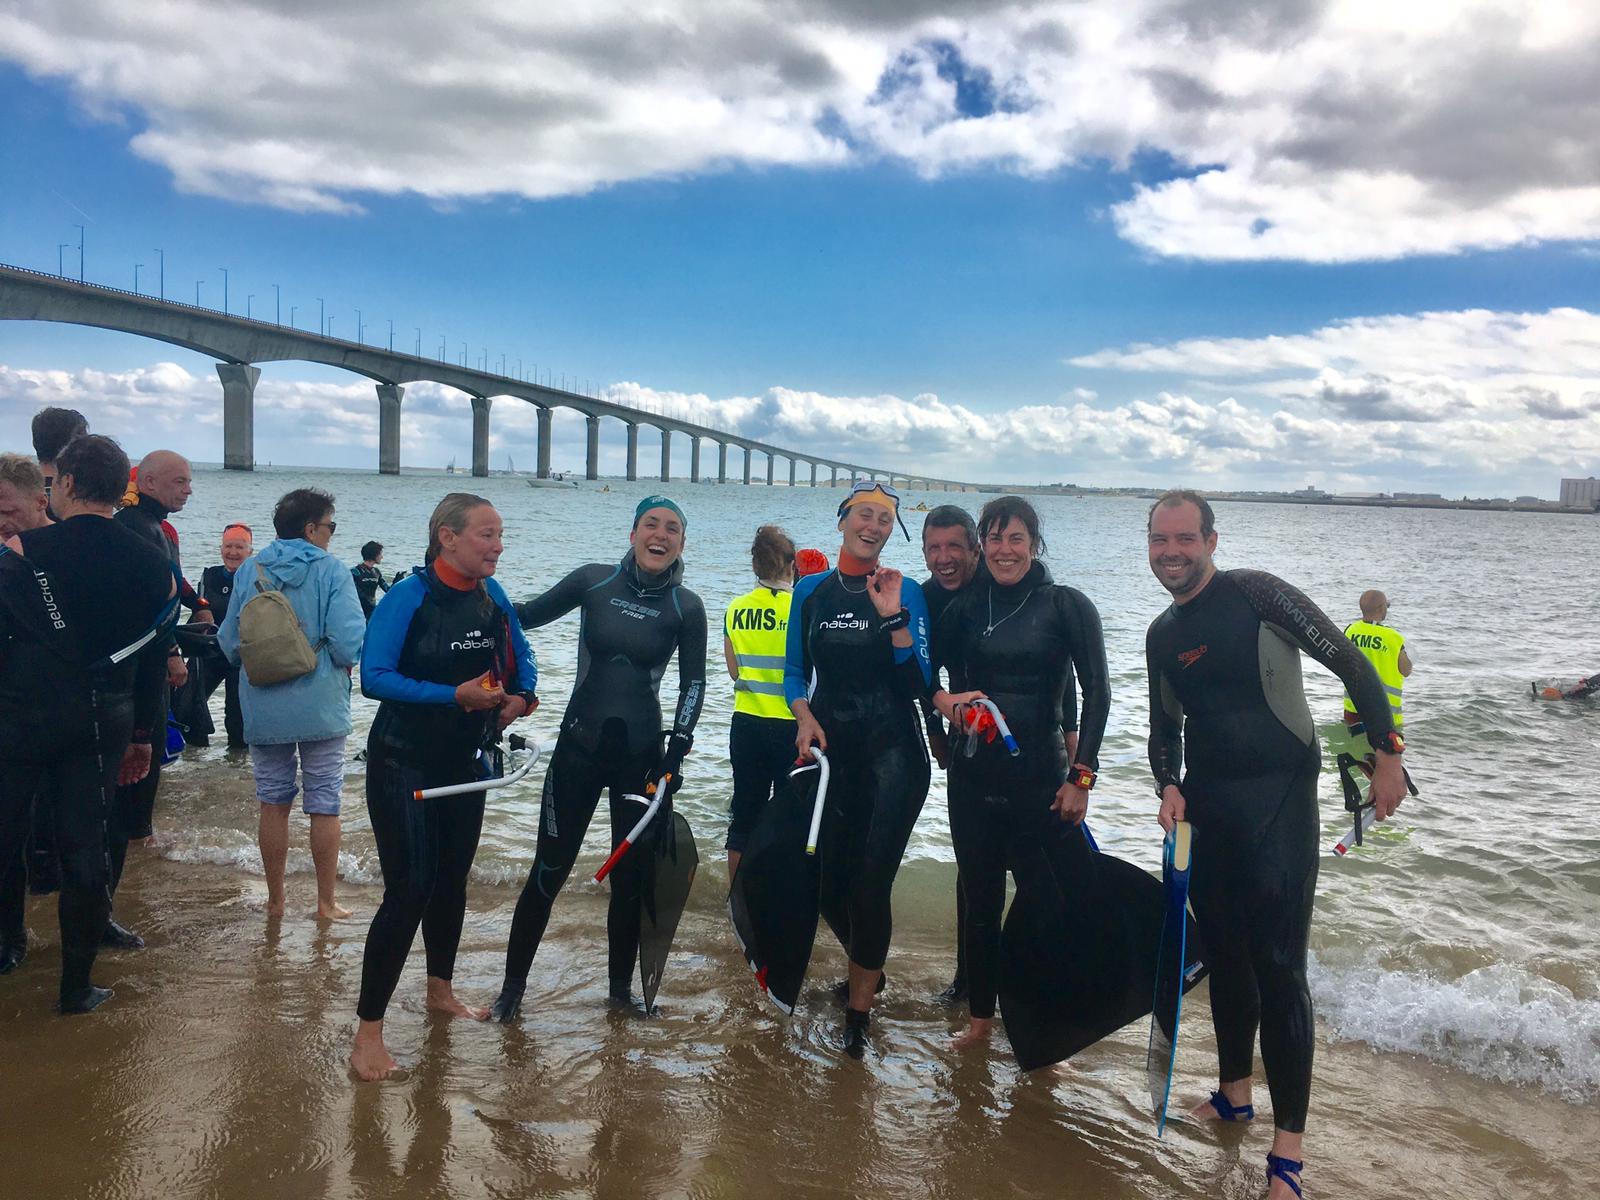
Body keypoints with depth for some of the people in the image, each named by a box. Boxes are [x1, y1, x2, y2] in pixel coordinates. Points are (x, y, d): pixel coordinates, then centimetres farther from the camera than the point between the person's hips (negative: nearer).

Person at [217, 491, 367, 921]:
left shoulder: (249, 570, 1)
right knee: (324, 804, 6)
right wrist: (343, 663, 5)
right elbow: (351, 643, -17)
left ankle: (275, 900, 22)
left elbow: (228, 642, 5)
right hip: (321, 705, -3)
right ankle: (326, 903, 13)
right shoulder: (331, 570, -10)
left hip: (263, 707, 3)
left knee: (273, 801, 13)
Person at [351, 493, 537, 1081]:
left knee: (452, 879, 17)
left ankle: (440, 990, 38)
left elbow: (521, 658, 14)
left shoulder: (491, 596, 0)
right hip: (403, 764, -6)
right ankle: (368, 1030, 0)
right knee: (409, 889, -11)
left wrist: (521, 695, -8)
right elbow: (374, 677, -25)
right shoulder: (408, 597, -18)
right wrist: (455, 696, -31)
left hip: (463, 763, 6)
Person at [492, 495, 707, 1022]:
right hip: (579, 746, 0)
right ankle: (513, 984, 20)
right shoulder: (594, 581, -3)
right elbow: (527, 615, 8)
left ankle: (621, 988, 27)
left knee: (630, 877, 8)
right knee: (548, 871, 3)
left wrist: (676, 751, -5)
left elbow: (693, 684, 3)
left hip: (640, 755, 0)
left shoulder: (686, 607, -3)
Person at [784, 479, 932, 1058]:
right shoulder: (811, 590, 7)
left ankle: (858, 1009, 8)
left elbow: (917, 685, -7)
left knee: (871, 881, -10)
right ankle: (867, 968, 38)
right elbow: (796, 671, 12)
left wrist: (893, 616, -15)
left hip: (892, 752, -3)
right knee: (830, 881, 7)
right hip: (830, 748, 3)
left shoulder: (905, 592, -1)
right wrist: (805, 717, -6)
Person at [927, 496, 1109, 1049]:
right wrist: (944, 701, -13)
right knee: (979, 900, 13)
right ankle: (980, 1018, 29)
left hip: (1041, 779, -3)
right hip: (974, 777, 3)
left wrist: (1081, 776, -12)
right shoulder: (965, 608, 6)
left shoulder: (1067, 605, -4)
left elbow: (1096, 692, -7)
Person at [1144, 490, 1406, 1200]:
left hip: (1277, 799, -6)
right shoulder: (1162, 635, 11)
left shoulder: (1254, 594, -9)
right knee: (1224, 954, 16)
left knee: (1278, 965, -8)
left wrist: (1387, 755, -11)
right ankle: (1233, 1094, 34)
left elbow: (1350, 665, -8)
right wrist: (1170, 787, 0)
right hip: (1204, 806, 6)